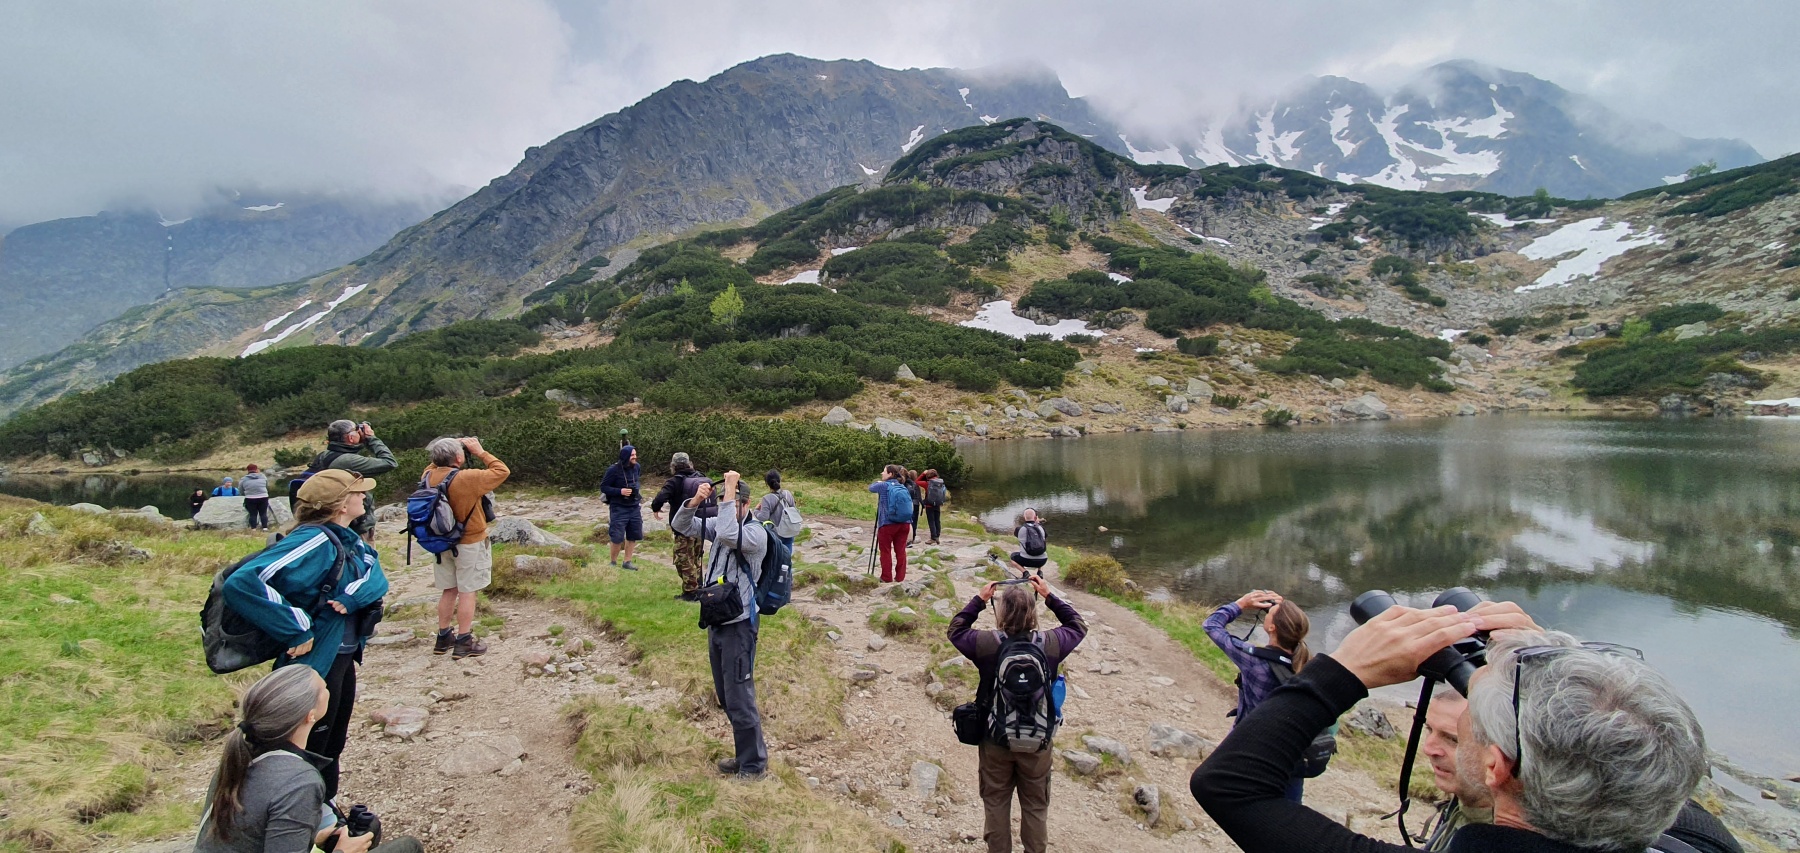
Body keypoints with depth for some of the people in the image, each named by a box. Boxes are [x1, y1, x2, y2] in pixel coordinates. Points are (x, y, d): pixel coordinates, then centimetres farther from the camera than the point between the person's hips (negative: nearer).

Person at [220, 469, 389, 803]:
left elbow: (376, 574, -6)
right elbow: (242, 584, -35)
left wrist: (353, 595, -27)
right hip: (316, 663, -9)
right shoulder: (315, 540, -25)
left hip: (342, 658, 9)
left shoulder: (345, 538, 3)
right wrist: (297, 631, -30)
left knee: (332, 748, 25)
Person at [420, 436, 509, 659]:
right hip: (470, 543, -6)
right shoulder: (468, 478, -25)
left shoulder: (429, 477, -6)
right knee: (467, 592, 3)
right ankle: (463, 642, 9)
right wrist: (480, 452, -9)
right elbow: (502, 471, -14)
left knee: (449, 590, 18)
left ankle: (443, 637, 27)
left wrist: (442, 456, 6)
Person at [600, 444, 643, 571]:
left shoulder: (636, 467, 2)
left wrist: (637, 487, 0)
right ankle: (613, 562, 15)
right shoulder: (614, 470, -14)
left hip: (634, 507, 5)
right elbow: (603, 487, -9)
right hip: (618, 508, -5)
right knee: (617, 537, -4)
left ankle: (627, 562, 22)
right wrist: (620, 491, -20)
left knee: (633, 536, 9)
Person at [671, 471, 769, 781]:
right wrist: (695, 500, -16)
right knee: (725, 697, 18)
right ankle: (746, 755, 33)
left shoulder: (756, 533, -17)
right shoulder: (720, 524, 6)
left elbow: (728, 535, -37)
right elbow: (681, 525, 3)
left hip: (739, 625, -8)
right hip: (716, 620, 9)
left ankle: (754, 765, 14)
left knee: (739, 699, -2)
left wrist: (730, 492, -30)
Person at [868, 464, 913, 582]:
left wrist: (878, 483, 34)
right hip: (904, 524, 5)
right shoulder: (903, 487, 10)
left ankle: (887, 578, 9)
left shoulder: (883, 486, -5)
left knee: (886, 551, 6)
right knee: (901, 551, 9)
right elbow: (909, 507, 14)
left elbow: (871, 487, 15)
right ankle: (900, 577, 14)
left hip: (887, 524, -5)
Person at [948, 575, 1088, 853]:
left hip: (994, 740, 0)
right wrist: (1049, 596, 7)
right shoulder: (1050, 643, -17)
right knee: (1036, 805, 19)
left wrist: (979, 599, 4)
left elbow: (956, 629, 2)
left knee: (996, 803, 19)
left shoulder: (986, 643, -20)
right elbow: (1078, 626, 5)